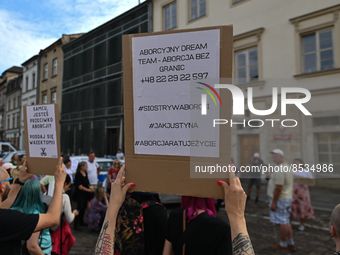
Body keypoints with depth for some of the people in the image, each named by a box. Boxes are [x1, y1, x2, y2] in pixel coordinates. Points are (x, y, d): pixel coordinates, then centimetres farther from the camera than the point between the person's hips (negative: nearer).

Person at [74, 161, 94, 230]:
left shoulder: (85, 173, 7)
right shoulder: (78, 175, -19)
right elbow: (80, 187, -20)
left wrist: (90, 187, 11)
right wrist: (88, 190, -17)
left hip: (85, 194, 8)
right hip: (80, 194, -8)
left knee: (84, 207, 14)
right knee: (80, 208, -8)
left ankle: (81, 222, 28)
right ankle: (76, 224, 0)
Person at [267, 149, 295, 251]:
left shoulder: (280, 170, -21)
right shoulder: (287, 167, 12)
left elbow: (278, 188, -24)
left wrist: (273, 202, -19)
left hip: (280, 199, -10)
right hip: (287, 198, 10)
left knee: (283, 222, 1)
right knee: (286, 221, 16)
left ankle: (283, 244, 12)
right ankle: (291, 244, 22)